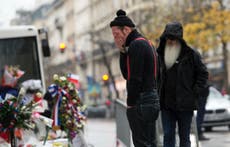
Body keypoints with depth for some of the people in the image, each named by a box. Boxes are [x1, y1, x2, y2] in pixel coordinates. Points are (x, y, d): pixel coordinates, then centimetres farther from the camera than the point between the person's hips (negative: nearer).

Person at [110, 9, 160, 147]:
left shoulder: (136, 45, -13)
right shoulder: (146, 43, 19)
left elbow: (135, 79, -19)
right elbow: (127, 74, 19)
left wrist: (131, 104, -15)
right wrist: (123, 51, 8)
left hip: (140, 103, -10)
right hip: (153, 100, 10)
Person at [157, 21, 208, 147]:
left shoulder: (191, 54, -4)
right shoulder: (161, 55, 9)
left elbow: (203, 74, 0)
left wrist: (195, 92, -7)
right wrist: (159, 93, 9)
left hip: (185, 104, -3)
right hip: (167, 105, 3)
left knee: (184, 137, 4)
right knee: (168, 136, 1)